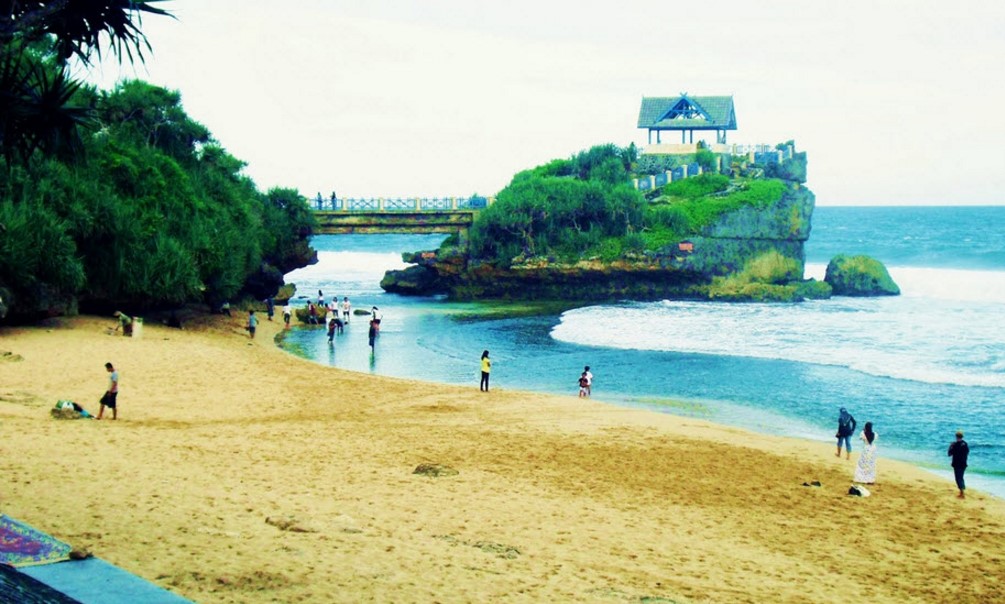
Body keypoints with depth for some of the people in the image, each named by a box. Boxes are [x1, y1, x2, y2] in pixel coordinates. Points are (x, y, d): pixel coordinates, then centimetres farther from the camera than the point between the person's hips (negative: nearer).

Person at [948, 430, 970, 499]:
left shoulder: (955, 445, -20)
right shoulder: (965, 444, 2)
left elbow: (950, 454, -14)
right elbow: (968, 452, 15)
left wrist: (950, 446, 1)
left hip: (957, 464, -7)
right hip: (964, 464, 7)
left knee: (958, 479, -2)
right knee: (961, 478, 20)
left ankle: (962, 494, -5)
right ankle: (961, 492, 28)